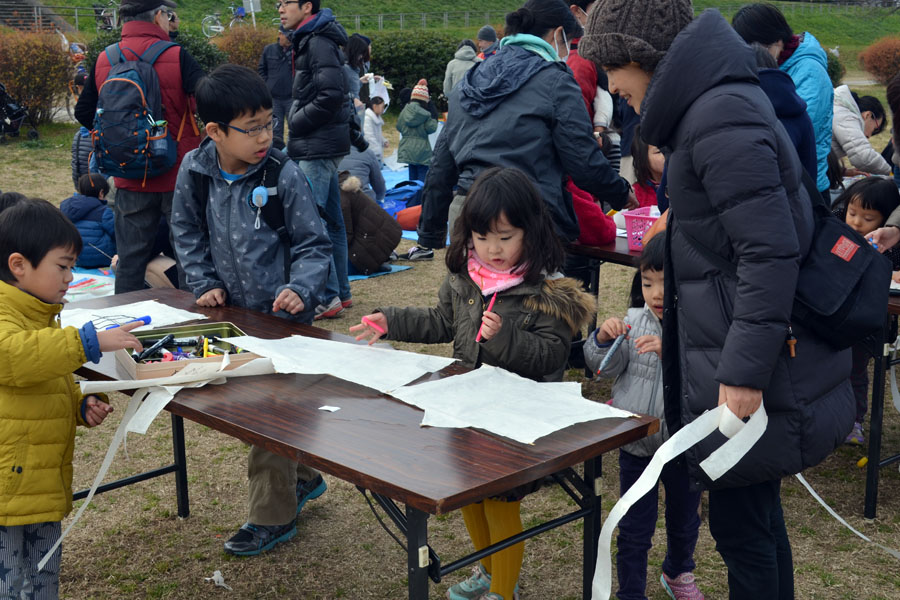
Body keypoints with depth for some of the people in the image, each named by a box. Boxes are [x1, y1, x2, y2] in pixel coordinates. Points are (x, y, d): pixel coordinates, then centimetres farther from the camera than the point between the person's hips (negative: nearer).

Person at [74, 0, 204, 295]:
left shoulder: (103, 61, 2)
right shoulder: (176, 56, -12)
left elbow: (83, 112, 9)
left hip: (130, 180, 4)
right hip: (178, 176, -4)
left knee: (130, 258, 11)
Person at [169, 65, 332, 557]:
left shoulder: (284, 176, -16)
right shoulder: (194, 171, -6)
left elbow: (313, 245, -10)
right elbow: (188, 234, 9)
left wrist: (301, 289, -26)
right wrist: (206, 284, -1)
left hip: (281, 315, -5)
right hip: (232, 312, 6)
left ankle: (273, 515, 16)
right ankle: (302, 478, 41)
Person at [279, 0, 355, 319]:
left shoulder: (318, 42, -12)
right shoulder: (308, 40, 18)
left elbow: (331, 95, -22)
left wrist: (296, 124, -12)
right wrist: (297, 123, 11)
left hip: (318, 147, -11)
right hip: (319, 146, 11)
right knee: (331, 219, 13)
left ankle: (327, 298, -9)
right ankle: (341, 292, 20)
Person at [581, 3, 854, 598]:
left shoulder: (720, 115, -19)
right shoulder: (718, 98, 12)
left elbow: (770, 251, -24)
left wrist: (744, 371, -24)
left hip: (752, 377, -10)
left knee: (740, 523, 2)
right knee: (754, 512, 21)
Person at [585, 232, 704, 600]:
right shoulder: (635, 321, -5)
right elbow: (606, 368, 1)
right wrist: (604, 339, -17)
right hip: (636, 445, 1)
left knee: (684, 521, 24)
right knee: (634, 529, 10)